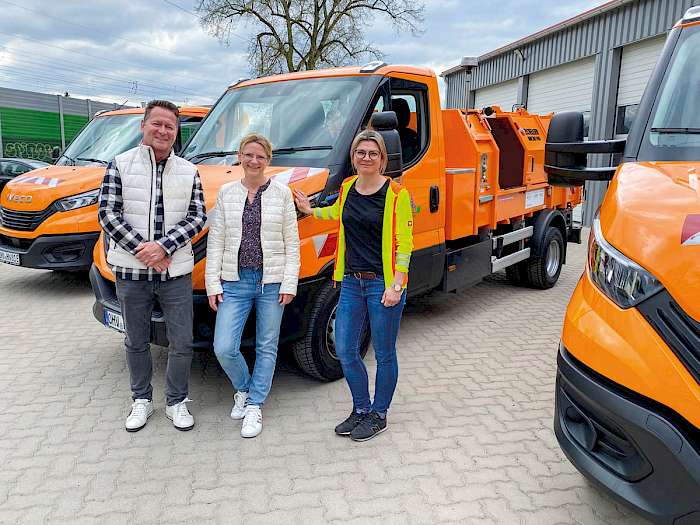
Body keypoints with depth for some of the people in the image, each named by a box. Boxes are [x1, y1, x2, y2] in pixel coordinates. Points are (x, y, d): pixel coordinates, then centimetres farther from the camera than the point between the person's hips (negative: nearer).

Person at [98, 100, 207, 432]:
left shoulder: (189, 171, 6)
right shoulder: (120, 165, 1)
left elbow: (197, 216, -1)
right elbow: (108, 214, -5)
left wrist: (163, 246, -15)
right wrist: (142, 250, -14)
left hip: (176, 273, 1)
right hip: (131, 273, -1)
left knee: (182, 343, 5)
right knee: (136, 342, 13)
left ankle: (176, 402, 24)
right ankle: (141, 400, 32)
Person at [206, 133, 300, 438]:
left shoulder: (282, 193, 1)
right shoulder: (226, 193, 6)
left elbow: (291, 243, 1)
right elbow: (215, 241, 5)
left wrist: (289, 283, -6)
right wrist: (212, 284, -1)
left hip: (271, 282, -1)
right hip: (235, 281, 1)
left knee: (267, 347, 8)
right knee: (223, 348, -6)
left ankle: (254, 406, 24)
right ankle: (243, 389, 24)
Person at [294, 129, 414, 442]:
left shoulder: (396, 193, -9)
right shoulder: (347, 188, 8)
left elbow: (404, 243, -12)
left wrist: (396, 286, -18)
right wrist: (310, 210, 30)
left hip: (383, 284, -6)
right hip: (351, 282, 6)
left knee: (384, 354, 8)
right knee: (345, 351, 10)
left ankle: (379, 415, 28)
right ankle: (361, 410, 31)